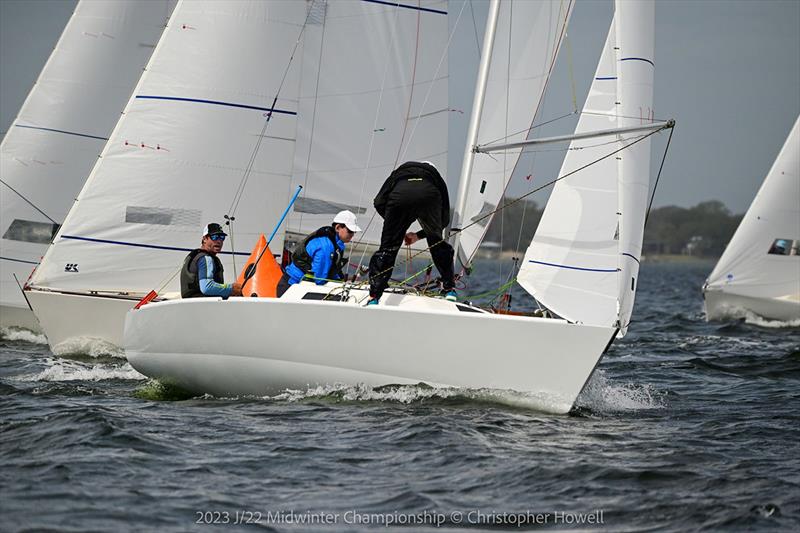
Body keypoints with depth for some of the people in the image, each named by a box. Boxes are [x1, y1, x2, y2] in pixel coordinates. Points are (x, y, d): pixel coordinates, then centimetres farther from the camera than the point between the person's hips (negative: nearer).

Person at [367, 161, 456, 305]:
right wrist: (418, 235, 43)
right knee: (438, 244, 25)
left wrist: (394, 226, 32)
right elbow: (444, 218, 35)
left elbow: (379, 202, 22)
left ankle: (374, 297, 3)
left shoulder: (397, 174, 40)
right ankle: (449, 289, 28)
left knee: (387, 248, 9)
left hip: (400, 195, -1)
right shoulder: (436, 178, 41)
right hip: (429, 195, 1)